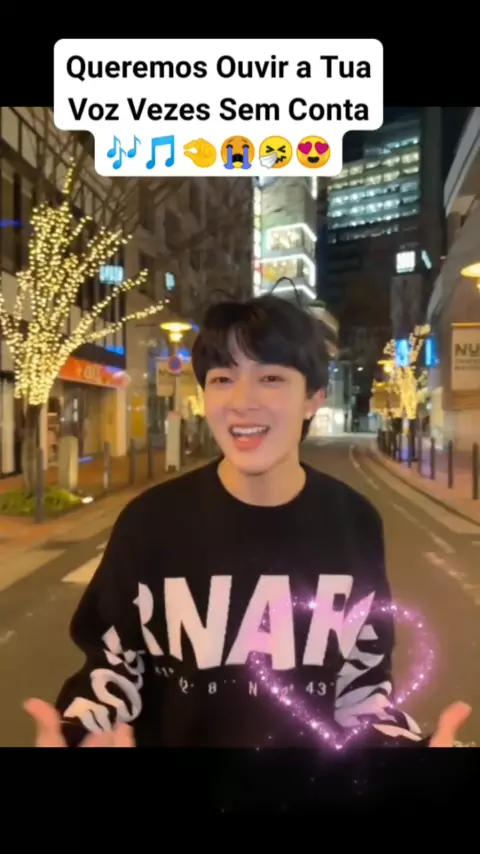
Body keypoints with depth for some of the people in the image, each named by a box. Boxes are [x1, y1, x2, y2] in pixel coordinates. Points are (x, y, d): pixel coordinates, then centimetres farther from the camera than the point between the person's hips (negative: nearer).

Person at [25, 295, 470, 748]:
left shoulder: (354, 522, -14)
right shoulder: (148, 521, -19)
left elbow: (363, 675, -4)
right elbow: (114, 661, -8)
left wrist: (409, 741, -19)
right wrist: (79, 733, -25)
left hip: (313, 743, 1)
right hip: (172, 736, 0)